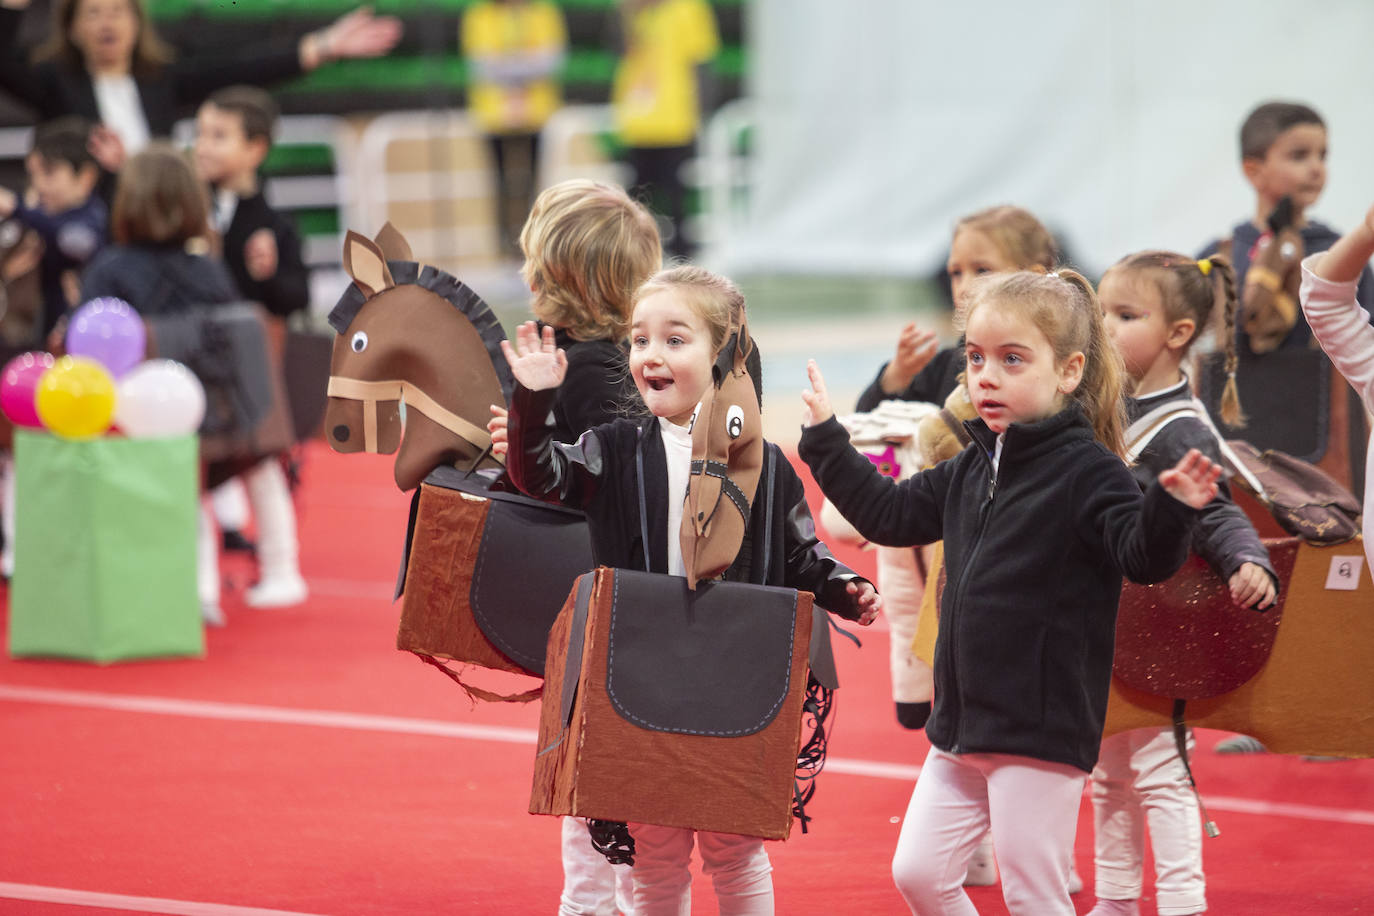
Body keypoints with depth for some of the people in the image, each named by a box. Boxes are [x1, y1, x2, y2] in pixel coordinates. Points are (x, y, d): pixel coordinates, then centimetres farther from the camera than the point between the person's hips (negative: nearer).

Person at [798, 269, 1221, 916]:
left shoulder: (1087, 472, -12)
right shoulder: (971, 471, 11)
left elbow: (1143, 557, -21)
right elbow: (890, 513, 24)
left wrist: (1170, 510, -41)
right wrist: (826, 440, 26)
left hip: (1043, 732, -8)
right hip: (963, 721, 8)